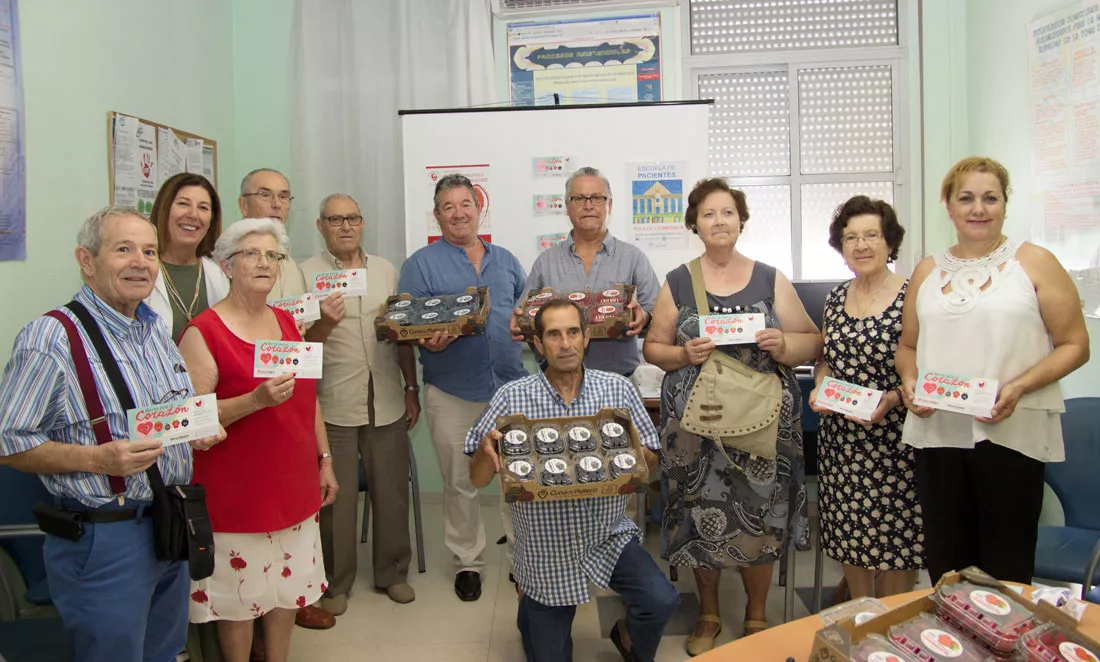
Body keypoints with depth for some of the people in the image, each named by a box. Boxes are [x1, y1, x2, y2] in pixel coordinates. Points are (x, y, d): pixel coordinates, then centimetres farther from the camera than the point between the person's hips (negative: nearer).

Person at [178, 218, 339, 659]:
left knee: (290, 587, 15)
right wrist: (256, 399, -29)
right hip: (235, 490, -6)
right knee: (239, 595, 6)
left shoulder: (287, 322, 8)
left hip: (294, 484, 6)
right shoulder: (203, 333, -11)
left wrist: (325, 461, 13)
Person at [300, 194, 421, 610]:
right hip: (333, 407, -3)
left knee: (392, 493, 10)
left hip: (387, 404, 3)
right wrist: (324, 323, -22)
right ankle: (335, 583, 23)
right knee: (336, 498, 5)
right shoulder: (306, 274, 0)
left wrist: (411, 389, 12)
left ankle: (393, 572, 28)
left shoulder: (386, 271, 11)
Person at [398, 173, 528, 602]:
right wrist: (428, 342, -23)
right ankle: (467, 561, 25)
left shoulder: (505, 261, 15)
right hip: (452, 392, -2)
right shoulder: (421, 264, 3)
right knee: (460, 483, 8)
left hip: (511, 386, 3)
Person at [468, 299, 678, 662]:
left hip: (609, 536, 1)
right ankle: (529, 605, 43)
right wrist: (487, 449, -27)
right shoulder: (511, 397, -10)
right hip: (546, 547, -1)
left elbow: (651, 461, 1)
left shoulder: (618, 389, -6)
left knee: (662, 602, -20)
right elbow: (478, 480, -5)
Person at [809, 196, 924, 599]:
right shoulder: (836, 298, 8)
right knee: (850, 533, 13)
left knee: (894, 535, 3)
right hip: (841, 438, 5)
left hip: (892, 437, -5)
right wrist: (819, 389, -3)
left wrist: (892, 399, -23)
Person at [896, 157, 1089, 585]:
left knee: (1007, 566, 2)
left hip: (1009, 433, -3)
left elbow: (1075, 345, -1)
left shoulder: (1034, 263, 2)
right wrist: (910, 381, -1)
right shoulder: (927, 272, 13)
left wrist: (1018, 387, -16)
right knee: (944, 564, 10)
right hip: (937, 432, 4)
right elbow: (907, 345, 19)